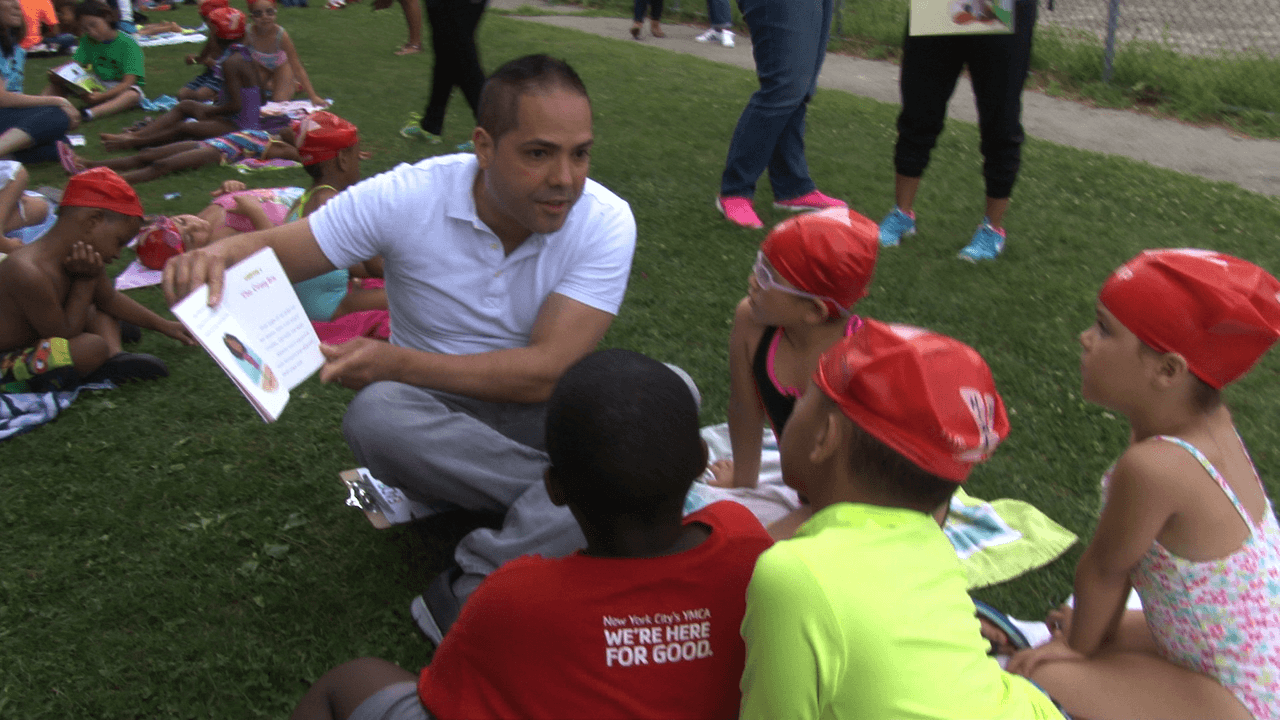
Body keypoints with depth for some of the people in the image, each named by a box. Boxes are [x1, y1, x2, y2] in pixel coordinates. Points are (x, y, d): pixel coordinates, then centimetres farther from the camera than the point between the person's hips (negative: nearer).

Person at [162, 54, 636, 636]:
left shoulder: (606, 222, -16)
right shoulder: (408, 197, -14)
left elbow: (547, 371, -23)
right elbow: (272, 250, -8)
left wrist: (398, 362, -28)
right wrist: (215, 255, -33)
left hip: (541, 411, 0)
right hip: (438, 413, 1)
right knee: (376, 415, -35)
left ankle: (473, 592, -36)